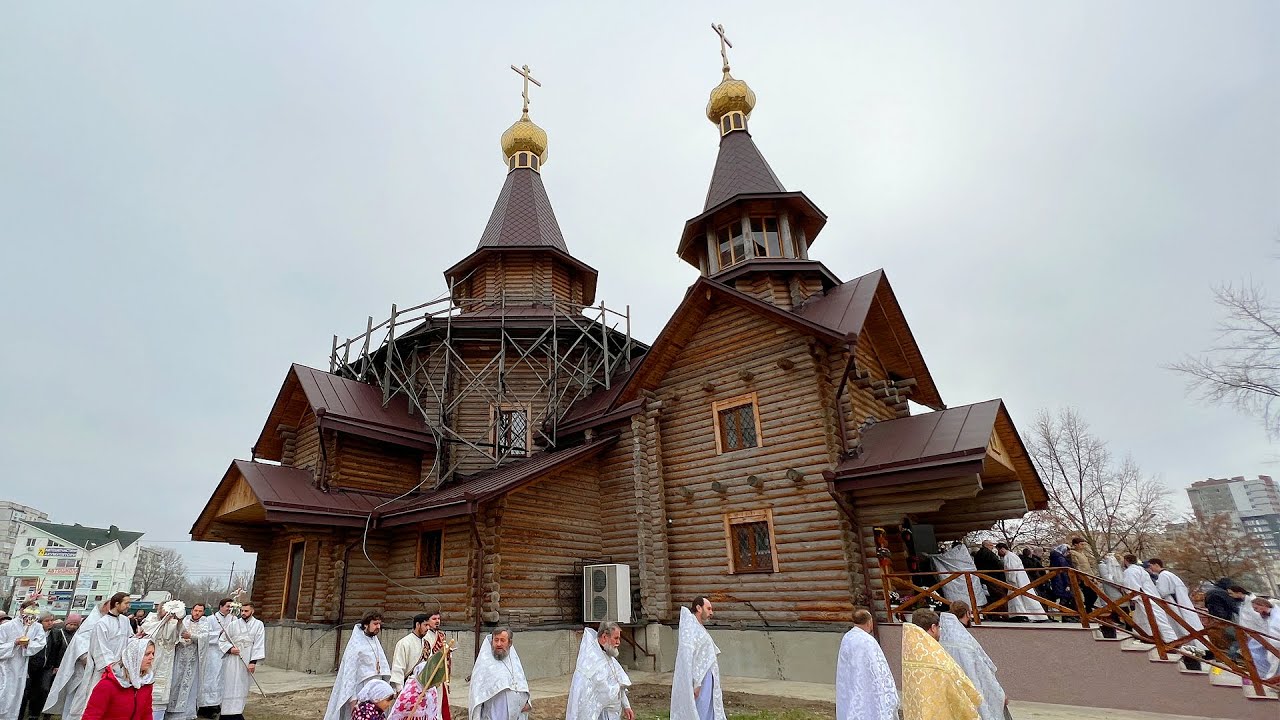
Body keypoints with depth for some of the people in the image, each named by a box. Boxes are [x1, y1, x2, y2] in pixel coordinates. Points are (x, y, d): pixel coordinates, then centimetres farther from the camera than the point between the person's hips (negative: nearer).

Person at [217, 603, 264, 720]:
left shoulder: (258, 625, -2)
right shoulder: (233, 624, 3)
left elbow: (259, 644, -6)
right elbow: (221, 640, 10)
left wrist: (253, 662, -13)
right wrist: (230, 649, -9)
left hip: (246, 662, -1)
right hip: (232, 661, 1)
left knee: (242, 687, 6)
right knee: (230, 687, 1)